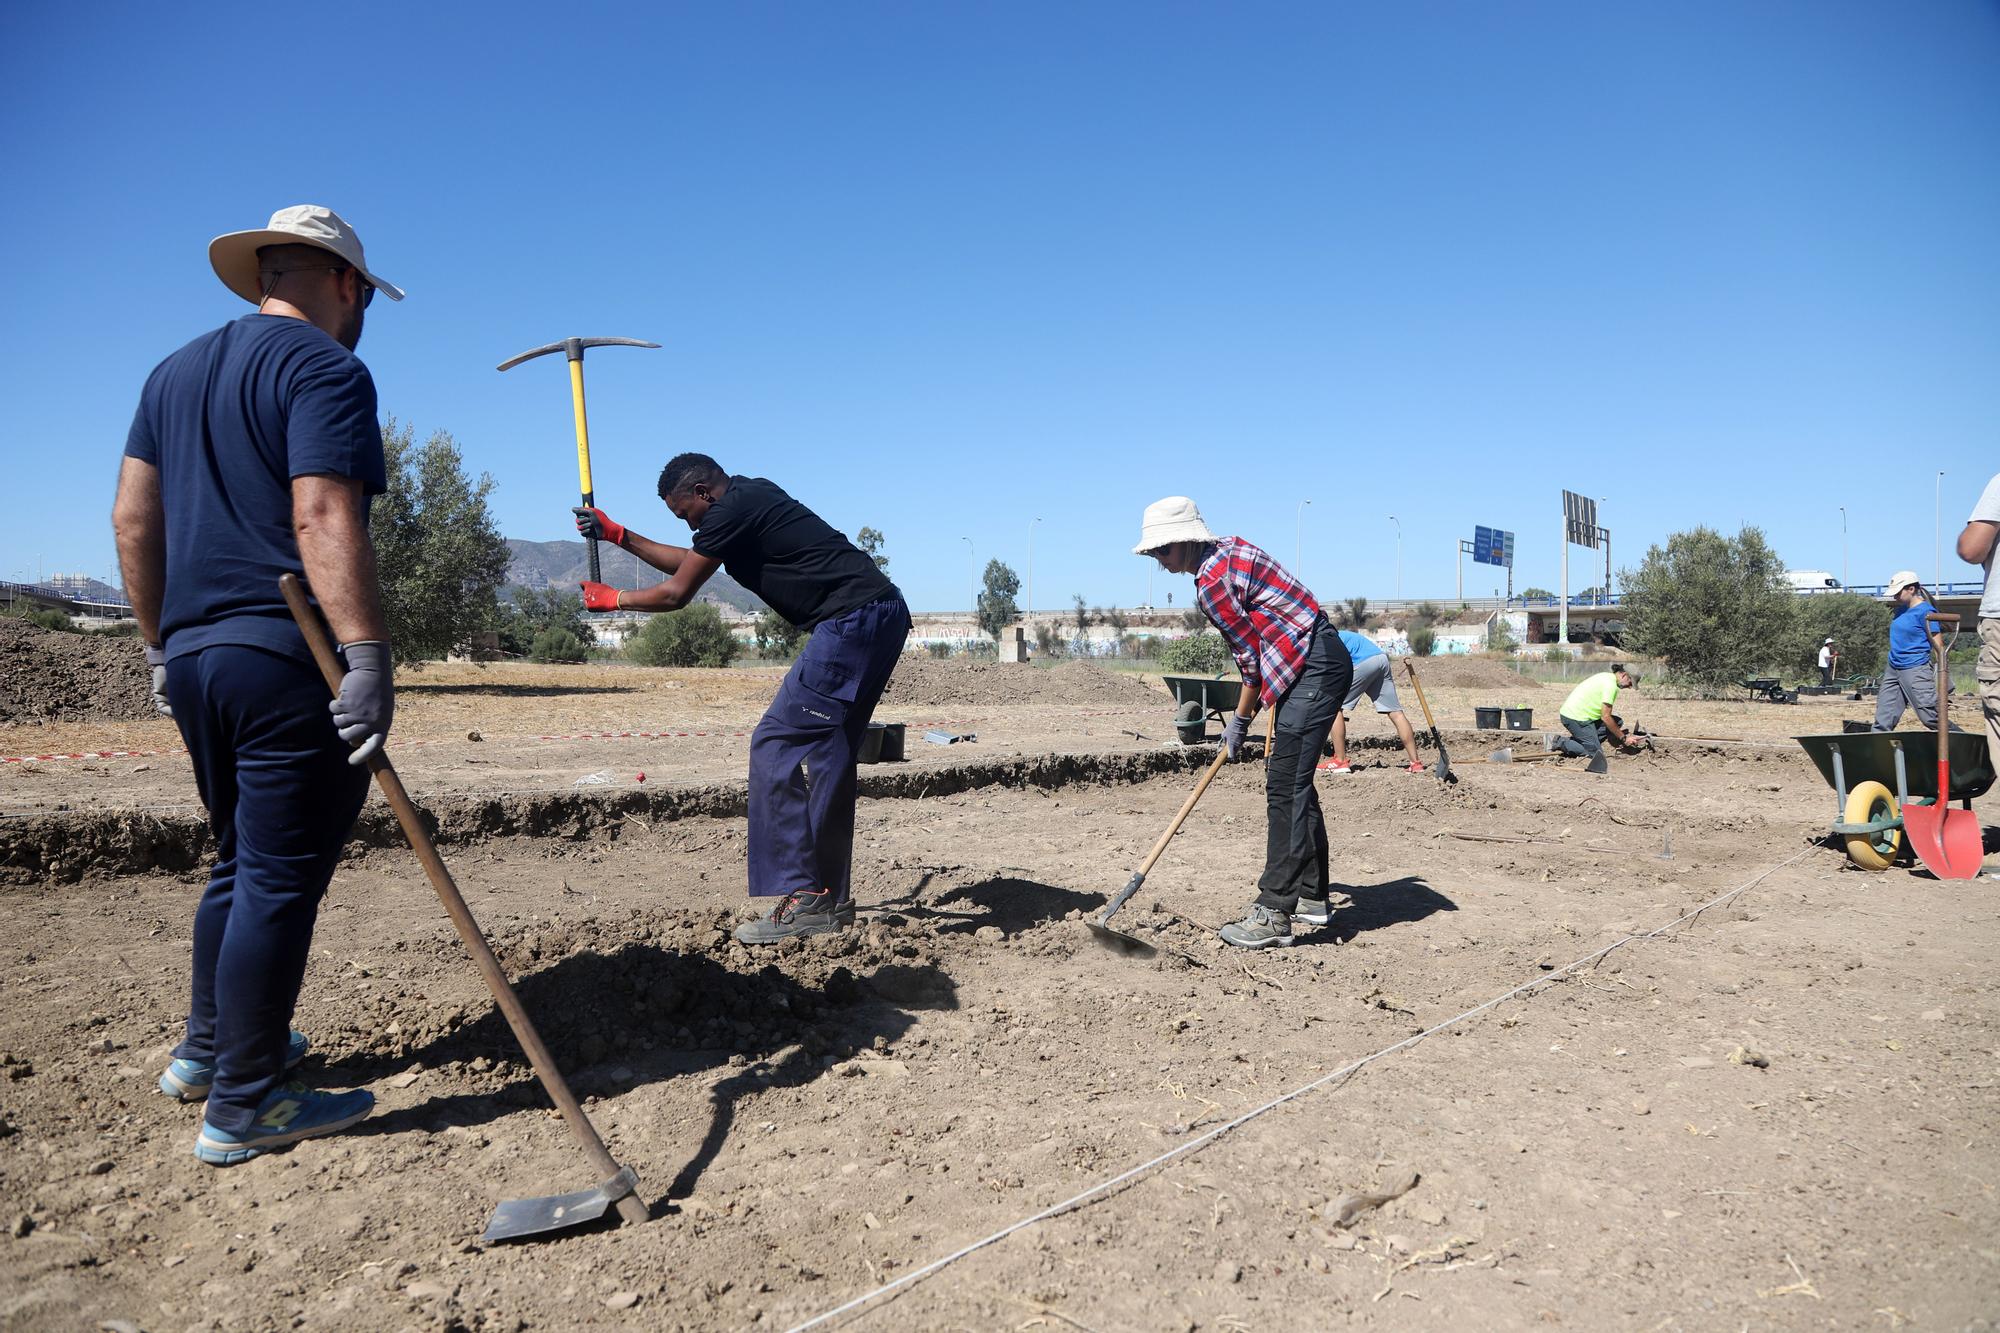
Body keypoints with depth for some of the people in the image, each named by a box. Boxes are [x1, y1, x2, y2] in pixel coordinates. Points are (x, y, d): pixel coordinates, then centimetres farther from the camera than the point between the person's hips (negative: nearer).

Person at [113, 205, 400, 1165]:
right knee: (280, 879, 0)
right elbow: (323, 520, -21)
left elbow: (134, 518, 17)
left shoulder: (175, 373, 18)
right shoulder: (326, 369, -8)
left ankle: (208, 1049, 35)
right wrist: (368, 655, -25)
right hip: (289, 658, -8)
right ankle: (241, 1107, 10)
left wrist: (161, 643, 22)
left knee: (241, 861, 22)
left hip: (194, 655, 9)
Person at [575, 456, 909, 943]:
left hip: (853, 620, -10)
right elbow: (688, 561, 35)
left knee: (774, 746, -9)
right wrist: (617, 534, 38)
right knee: (828, 757, 13)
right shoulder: (750, 496, 22)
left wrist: (612, 599, 19)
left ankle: (802, 899, -10)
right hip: (882, 616, 10)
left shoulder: (732, 510, -8)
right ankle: (831, 898, 18)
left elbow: (675, 594, 1)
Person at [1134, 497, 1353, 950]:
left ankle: (1273, 916, -10)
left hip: (1313, 669, -11)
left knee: (1284, 788, -11)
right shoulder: (1230, 548, 13)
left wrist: (1240, 719, 1)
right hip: (1322, 661, 11)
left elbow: (1252, 655, -12)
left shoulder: (1211, 583, -17)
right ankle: (1312, 896, 27)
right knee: (1295, 783, 16)